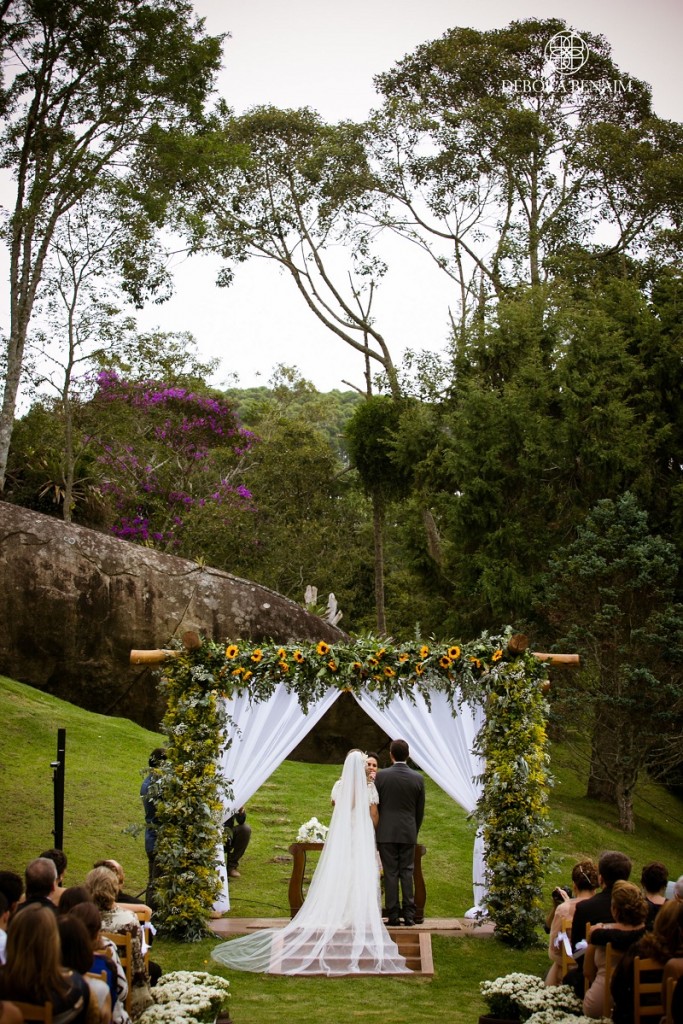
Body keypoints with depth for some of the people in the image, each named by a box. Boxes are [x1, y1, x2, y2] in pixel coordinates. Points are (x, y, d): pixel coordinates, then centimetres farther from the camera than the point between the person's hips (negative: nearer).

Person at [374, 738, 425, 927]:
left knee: (390, 874, 2)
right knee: (407, 873, 6)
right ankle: (409, 915, 4)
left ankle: (393, 915, 3)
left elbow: (375, 805, 0)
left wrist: (375, 832, 12)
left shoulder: (381, 776, -7)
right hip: (408, 833, 2)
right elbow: (420, 810, 6)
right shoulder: (418, 778, -1)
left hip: (386, 832, -1)